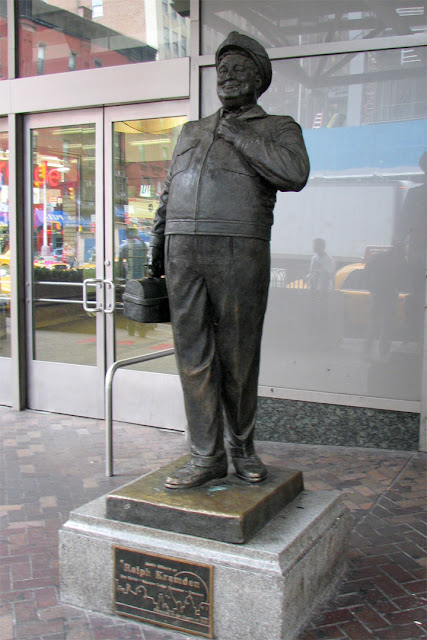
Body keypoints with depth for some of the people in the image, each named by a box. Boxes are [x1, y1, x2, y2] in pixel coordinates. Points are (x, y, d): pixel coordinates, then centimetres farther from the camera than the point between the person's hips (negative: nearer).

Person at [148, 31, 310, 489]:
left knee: (238, 356, 1)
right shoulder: (191, 132, 26)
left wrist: (235, 134, -5)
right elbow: (168, 195, 27)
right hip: (182, 250, 4)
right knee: (193, 353, 0)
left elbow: (294, 175, -10)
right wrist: (155, 247, 17)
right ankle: (206, 456, 8)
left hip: (240, 250, -3)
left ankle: (243, 446, 20)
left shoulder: (278, 129, 11)